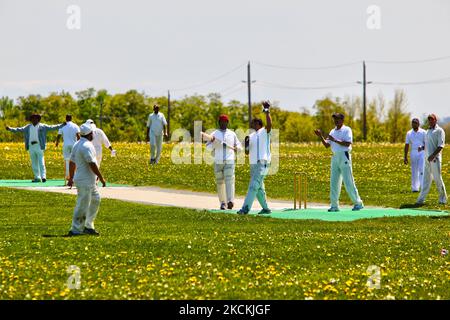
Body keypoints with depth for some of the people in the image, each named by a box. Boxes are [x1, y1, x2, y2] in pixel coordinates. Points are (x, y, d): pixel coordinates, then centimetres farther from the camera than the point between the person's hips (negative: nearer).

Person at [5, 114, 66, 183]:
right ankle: (37, 177, 10)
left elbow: (52, 127, -1)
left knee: (41, 162, -11)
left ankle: (43, 176, -13)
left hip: (39, 146, -4)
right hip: (31, 146, 4)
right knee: (34, 163, 5)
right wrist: (10, 129, 5)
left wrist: (62, 125, -11)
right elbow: (19, 129, 13)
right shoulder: (28, 127, 15)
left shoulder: (42, 126, 4)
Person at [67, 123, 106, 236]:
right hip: (85, 181, -10)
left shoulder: (77, 144, 12)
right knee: (82, 206, -5)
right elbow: (92, 164, -23)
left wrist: (71, 178, 24)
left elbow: (72, 162, 18)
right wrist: (101, 178, -15)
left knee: (95, 200, 18)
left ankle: (88, 226, 20)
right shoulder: (87, 146, -19)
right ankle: (76, 230, 0)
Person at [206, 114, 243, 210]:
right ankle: (223, 202, 12)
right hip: (218, 162, 1)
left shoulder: (232, 134, 13)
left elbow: (239, 146, 19)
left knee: (229, 180, -15)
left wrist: (236, 148, -4)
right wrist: (212, 142, -20)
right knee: (220, 182, 3)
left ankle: (230, 201, -28)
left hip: (229, 162, -1)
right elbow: (208, 148, 0)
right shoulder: (214, 134, 8)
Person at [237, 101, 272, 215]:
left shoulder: (264, 132, -1)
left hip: (262, 163, -9)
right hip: (253, 164, 9)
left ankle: (246, 208, -24)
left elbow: (269, 124, -24)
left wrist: (267, 111, -26)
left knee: (253, 186, -16)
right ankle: (265, 208, 19)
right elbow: (247, 152, 18)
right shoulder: (251, 136, 20)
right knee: (259, 188, 11)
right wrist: (246, 143, -1)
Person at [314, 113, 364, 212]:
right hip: (335, 157, 7)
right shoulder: (333, 131, 16)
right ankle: (334, 205, 6)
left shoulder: (347, 130, -5)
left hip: (344, 156, -7)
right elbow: (327, 145, 12)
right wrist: (320, 136, -1)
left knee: (348, 182, -6)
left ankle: (358, 203, 2)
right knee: (334, 182, 3)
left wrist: (334, 140, -20)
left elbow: (347, 144, -17)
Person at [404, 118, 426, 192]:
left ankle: (423, 186, -18)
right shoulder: (409, 133, 8)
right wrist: (405, 157, 4)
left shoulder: (423, 132, -1)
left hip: (422, 153, -3)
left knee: (421, 169, -14)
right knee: (414, 171, 5)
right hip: (413, 153, 3)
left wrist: (422, 147, -25)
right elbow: (407, 145, 8)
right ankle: (414, 188, 10)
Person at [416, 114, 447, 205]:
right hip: (427, 159, 7)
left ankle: (443, 199, 8)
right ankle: (421, 199, 3)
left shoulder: (439, 131, -6)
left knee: (438, 179, -4)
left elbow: (440, 146, -15)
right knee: (426, 180, 6)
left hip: (435, 159, -7)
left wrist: (433, 155, -25)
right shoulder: (428, 131, 18)